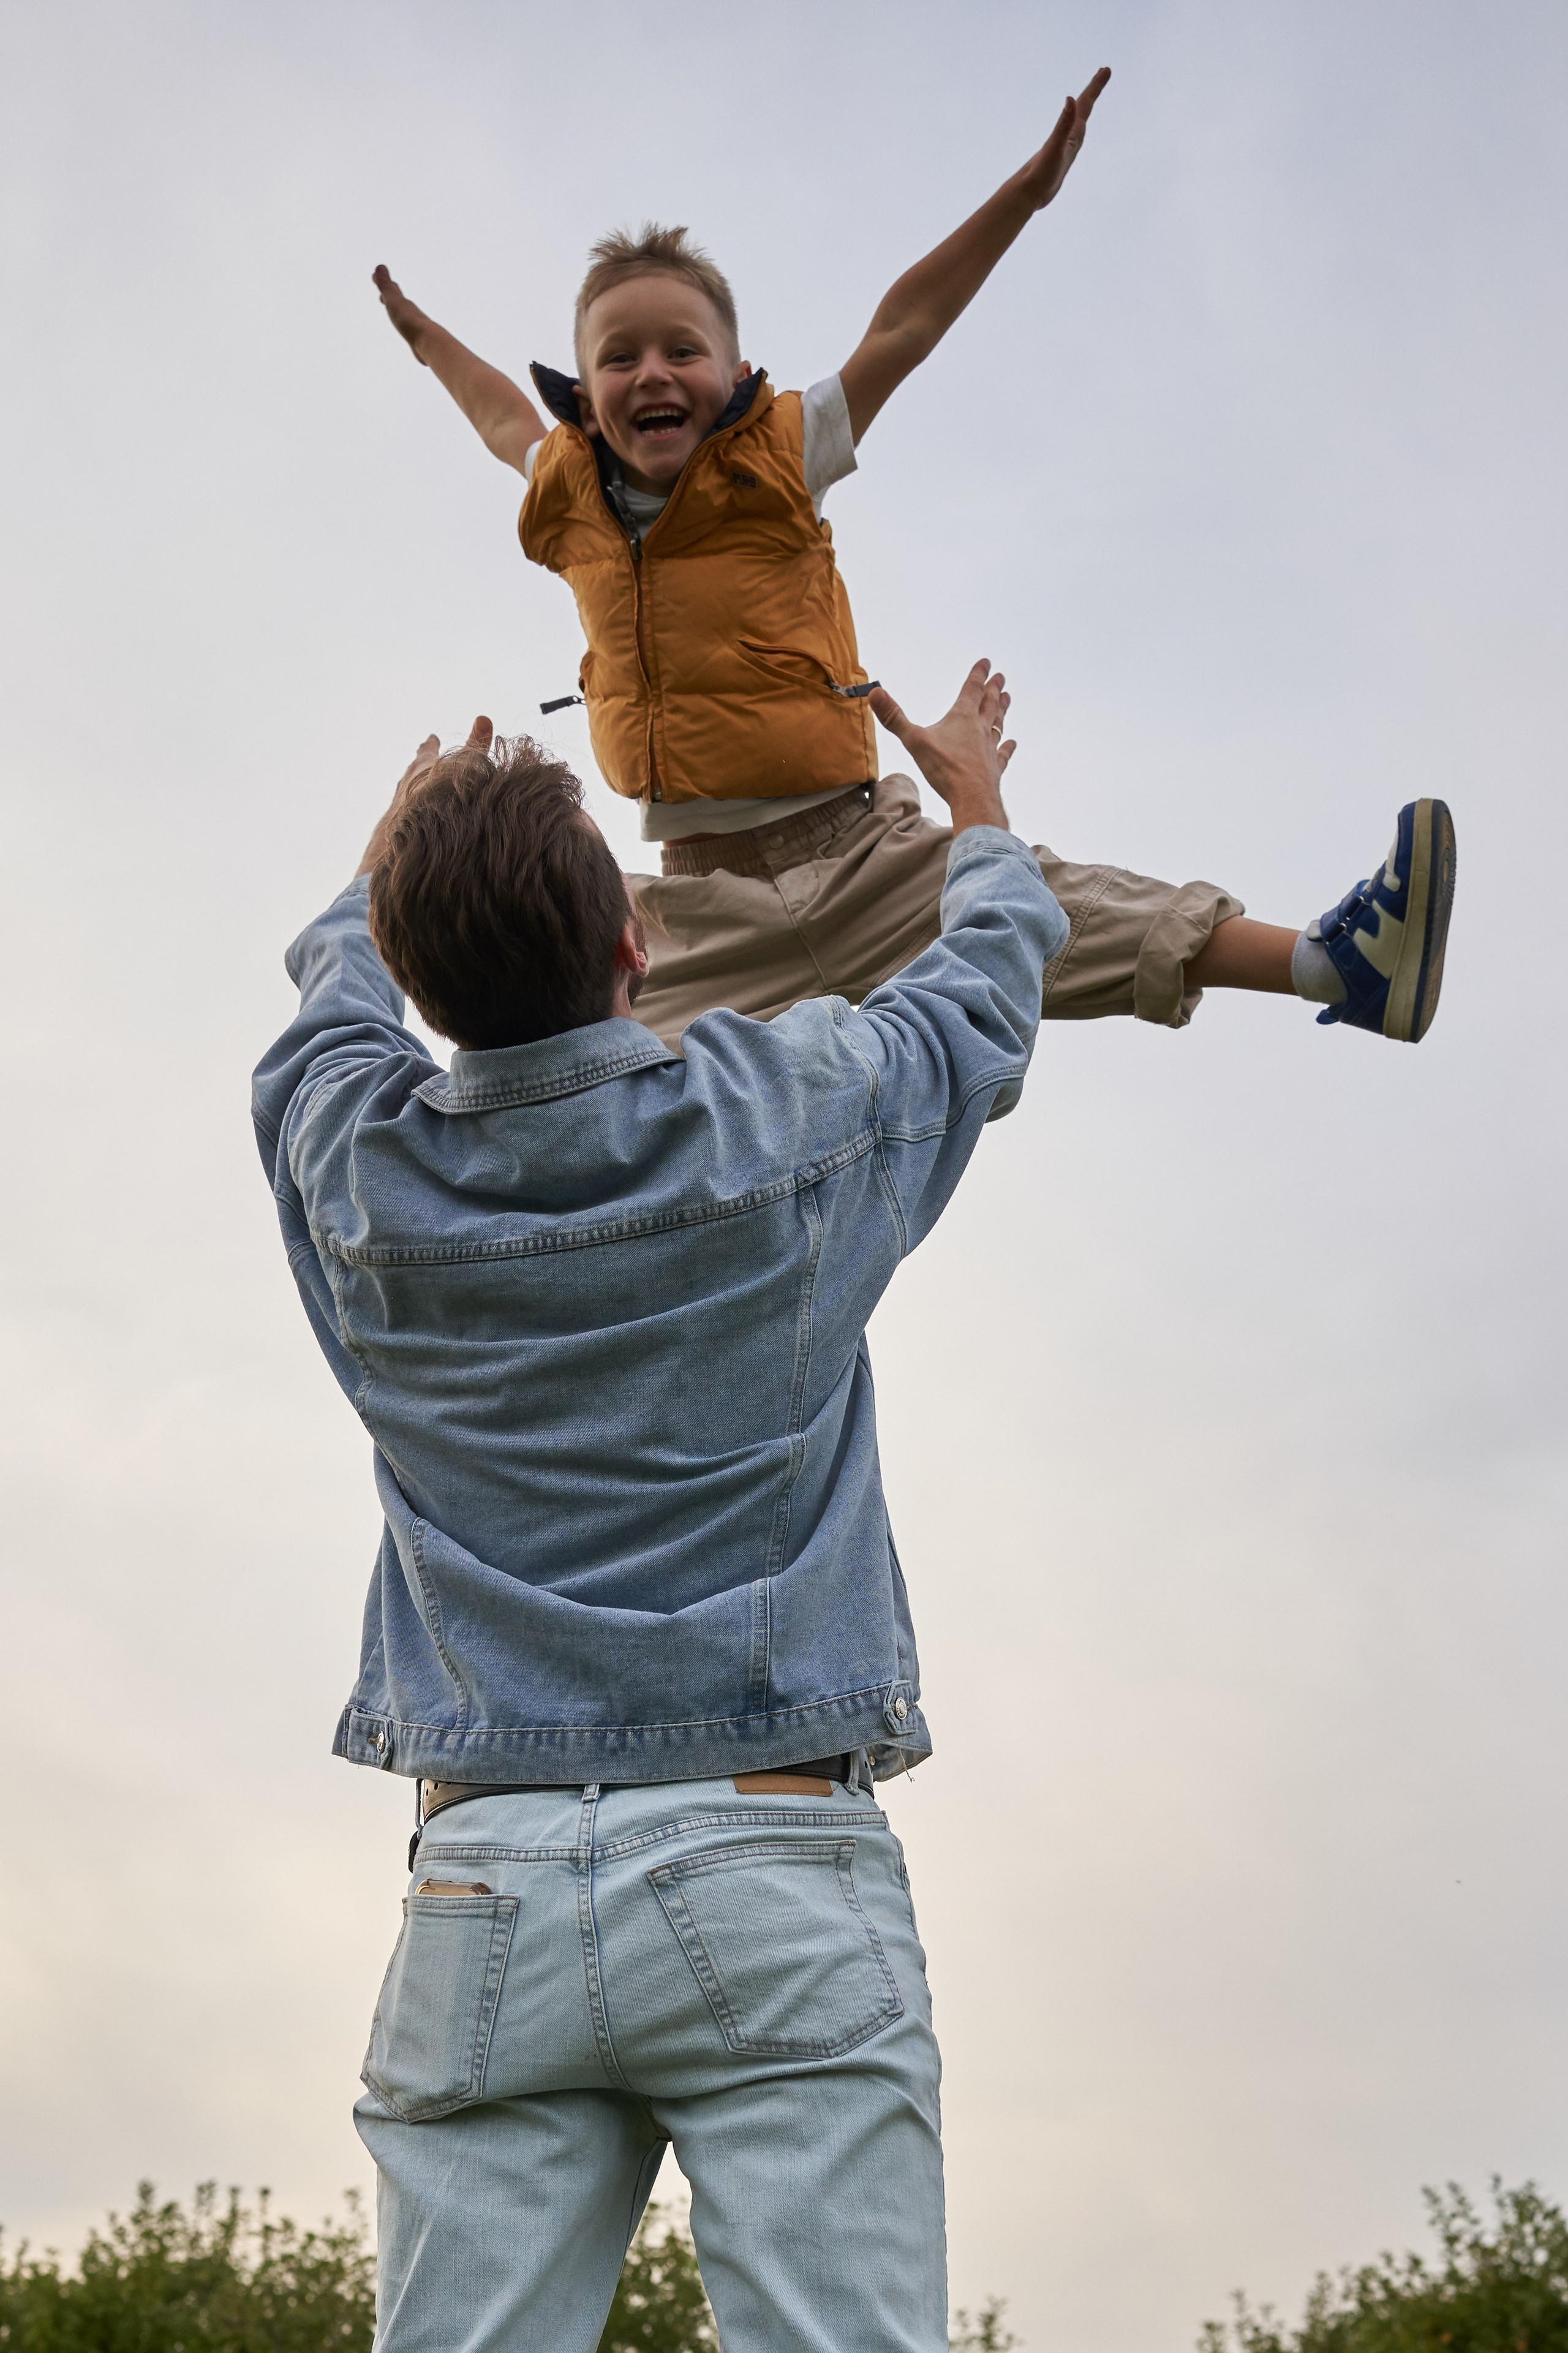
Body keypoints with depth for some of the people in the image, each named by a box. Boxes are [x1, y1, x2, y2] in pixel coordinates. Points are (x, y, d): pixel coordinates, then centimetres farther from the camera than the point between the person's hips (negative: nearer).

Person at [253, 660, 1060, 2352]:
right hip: (773, 1860, -2)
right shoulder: (788, 1115, -3)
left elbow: (339, 973, 27)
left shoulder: (353, 1160, 2)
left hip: (482, 1886, 3)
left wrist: (408, 829, 48)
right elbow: (992, 978, 19)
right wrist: (975, 804, 41)